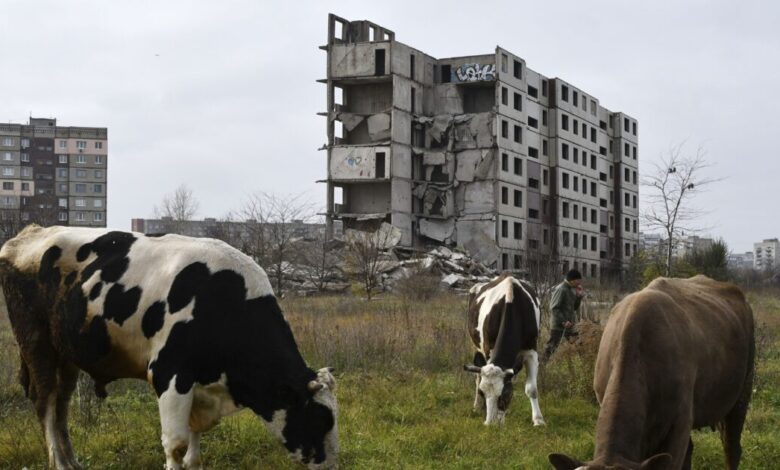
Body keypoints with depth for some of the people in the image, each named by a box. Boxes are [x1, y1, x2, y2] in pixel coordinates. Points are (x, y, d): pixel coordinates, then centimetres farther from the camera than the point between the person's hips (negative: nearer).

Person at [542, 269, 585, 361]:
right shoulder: (560, 289, -14)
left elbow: (574, 307, 16)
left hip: (569, 326, 8)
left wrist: (579, 296, 1)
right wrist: (563, 321, -22)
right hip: (558, 326, -8)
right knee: (552, 347, -6)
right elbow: (554, 308, -17)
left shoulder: (572, 290, 11)